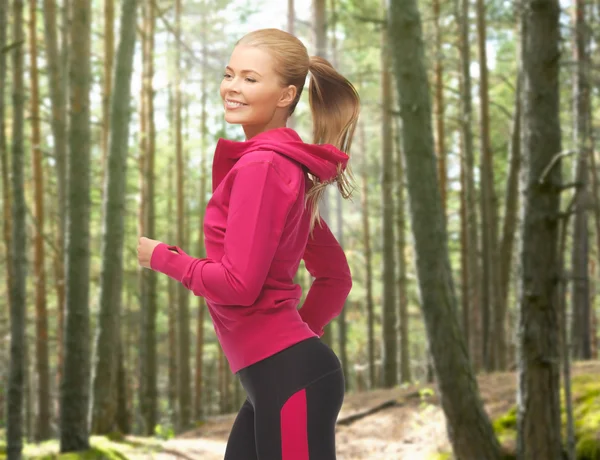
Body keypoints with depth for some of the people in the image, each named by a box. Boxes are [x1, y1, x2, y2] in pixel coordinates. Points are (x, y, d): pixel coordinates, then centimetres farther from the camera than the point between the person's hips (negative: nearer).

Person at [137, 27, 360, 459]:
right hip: (280, 374, 10)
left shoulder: (260, 165, -15)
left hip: (287, 377, -10)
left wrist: (160, 256, -4)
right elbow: (336, 275, 20)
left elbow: (237, 284, -19)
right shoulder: (287, 164, 14)